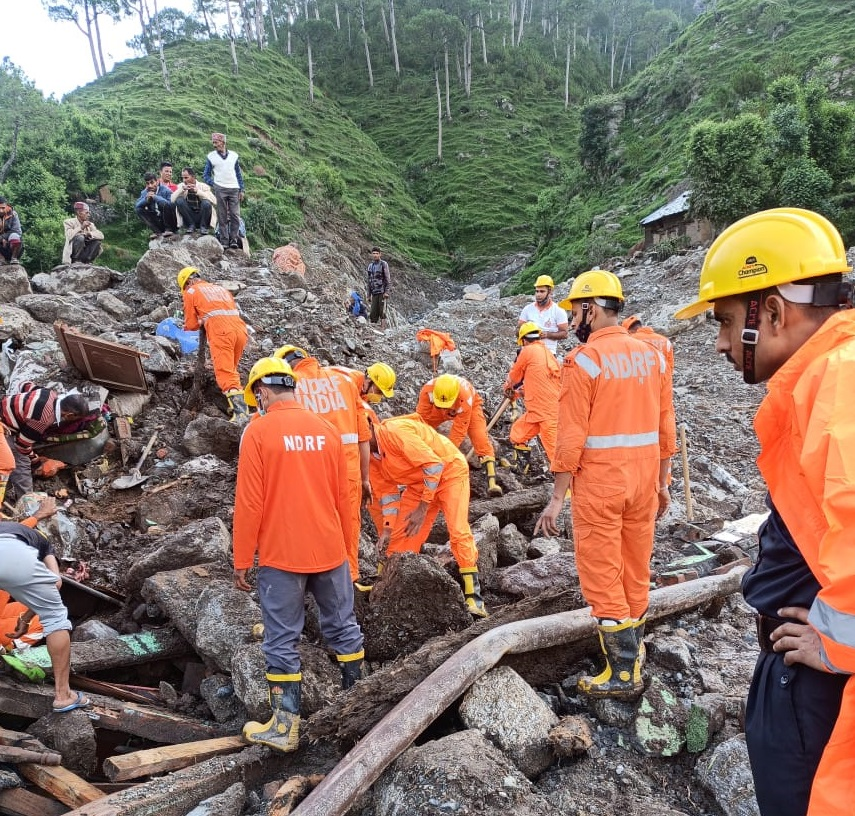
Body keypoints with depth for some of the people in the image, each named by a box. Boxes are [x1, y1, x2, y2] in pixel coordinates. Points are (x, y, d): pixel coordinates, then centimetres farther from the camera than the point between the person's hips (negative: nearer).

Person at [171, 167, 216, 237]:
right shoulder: (181, 186, 4)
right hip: (189, 218, 2)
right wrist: (182, 189, -22)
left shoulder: (203, 186, -4)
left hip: (202, 217, -2)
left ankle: (203, 227, -9)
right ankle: (191, 226, -8)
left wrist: (198, 191, -24)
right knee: (179, 201, -20)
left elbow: (214, 201, -20)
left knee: (206, 203, -29)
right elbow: (172, 200, -11)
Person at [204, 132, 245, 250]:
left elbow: (239, 174, 14)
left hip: (234, 189, 1)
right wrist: (213, 184, -4)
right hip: (220, 189, -1)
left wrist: (241, 190, 7)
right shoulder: (211, 156, 8)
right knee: (222, 217, -1)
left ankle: (234, 239, 2)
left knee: (235, 216, -5)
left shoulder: (234, 155, 11)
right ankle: (224, 241, 1)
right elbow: (206, 175, 11)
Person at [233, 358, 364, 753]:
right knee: (342, 626, 18)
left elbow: (249, 503, -12)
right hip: (329, 550, 4)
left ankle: (285, 726, 17)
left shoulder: (258, 431, -10)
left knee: (282, 642, 8)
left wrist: (241, 561, -2)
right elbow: (342, 497, 8)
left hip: (280, 556, -4)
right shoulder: (327, 429, 2)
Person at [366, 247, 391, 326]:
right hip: (374, 293, 5)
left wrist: (386, 292, -14)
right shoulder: (370, 266, 15)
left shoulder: (384, 264, -2)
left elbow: (388, 279, -6)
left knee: (382, 312, -8)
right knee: (373, 312, 2)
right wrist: (369, 294, 16)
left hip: (382, 292, -5)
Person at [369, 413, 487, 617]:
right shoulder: (371, 454, -4)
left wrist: (423, 508, -25)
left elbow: (434, 464, -30)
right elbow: (386, 490, 2)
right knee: (399, 536, 4)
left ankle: (473, 597, -12)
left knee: (458, 530, -18)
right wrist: (387, 528, -8)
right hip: (419, 481, 8)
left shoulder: (395, 431, -30)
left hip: (449, 470, -8)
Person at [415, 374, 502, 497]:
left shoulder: (465, 398, -44)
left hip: (471, 405, -3)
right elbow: (422, 418, -33)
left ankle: (491, 482, -25)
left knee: (480, 438, -22)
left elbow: (459, 431, -37)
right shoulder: (427, 390, -40)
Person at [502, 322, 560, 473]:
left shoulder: (528, 351, -5)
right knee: (518, 432, 23)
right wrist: (522, 390, 37)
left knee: (555, 451, -10)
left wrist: (508, 388, 29)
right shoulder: (548, 353, 17)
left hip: (547, 413, -9)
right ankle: (521, 466, 37)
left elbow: (513, 377, 9)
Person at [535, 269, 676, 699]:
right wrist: (661, 482, 17)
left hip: (599, 483, -6)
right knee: (637, 573, 19)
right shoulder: (652, 355, 6)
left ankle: (623, 675, 14)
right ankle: (632, 653, 35)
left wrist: (557, 497, -10)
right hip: (644, 478, 7)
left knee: (603, 579, 5)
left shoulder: (583, 360, -13)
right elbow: (665, 425, 8)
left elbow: (571, 437, -16)